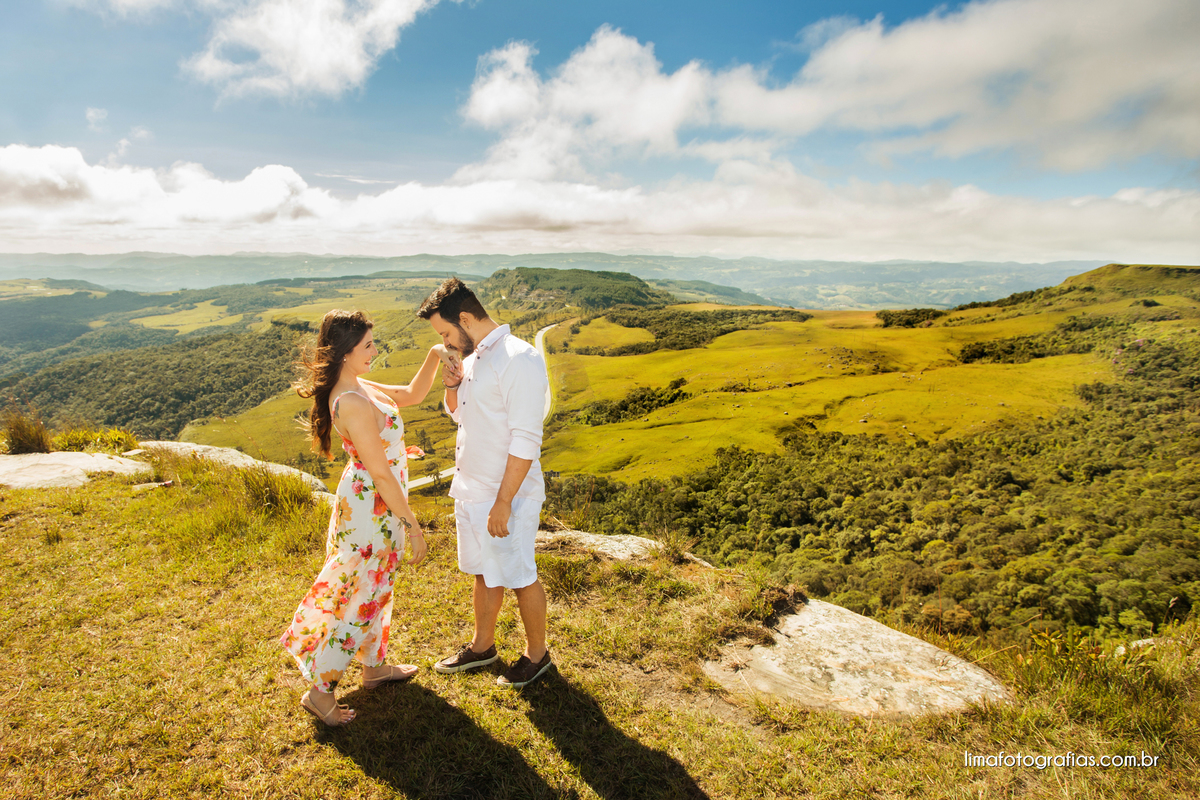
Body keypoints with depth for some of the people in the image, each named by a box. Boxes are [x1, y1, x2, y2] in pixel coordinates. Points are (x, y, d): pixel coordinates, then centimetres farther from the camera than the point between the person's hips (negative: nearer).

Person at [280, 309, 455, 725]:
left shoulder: (358, 388, 2)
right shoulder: (353, 403, -28)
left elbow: (411, 394, 13)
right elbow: (380, 472, -25)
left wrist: (434, 357, -2)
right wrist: (411, 524, -18)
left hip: (374, 503, 10)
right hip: (372, 507, -10)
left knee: (377, 586, 22)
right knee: (359, 594, 5)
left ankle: (374, 666, 41)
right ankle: (320, 690, 21)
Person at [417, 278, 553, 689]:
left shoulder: (520, 360, -21)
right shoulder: (473, 357, 8)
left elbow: (525, 441, -23)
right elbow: (457, 413, 22)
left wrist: (503, 502, -22)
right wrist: (451, 383, 1)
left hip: (506, 494, -8)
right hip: (470, 489, 8)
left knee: (519, 577, 9)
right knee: (483, 573, 22)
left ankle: (537, 653, 30)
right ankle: (482, 646, 41)